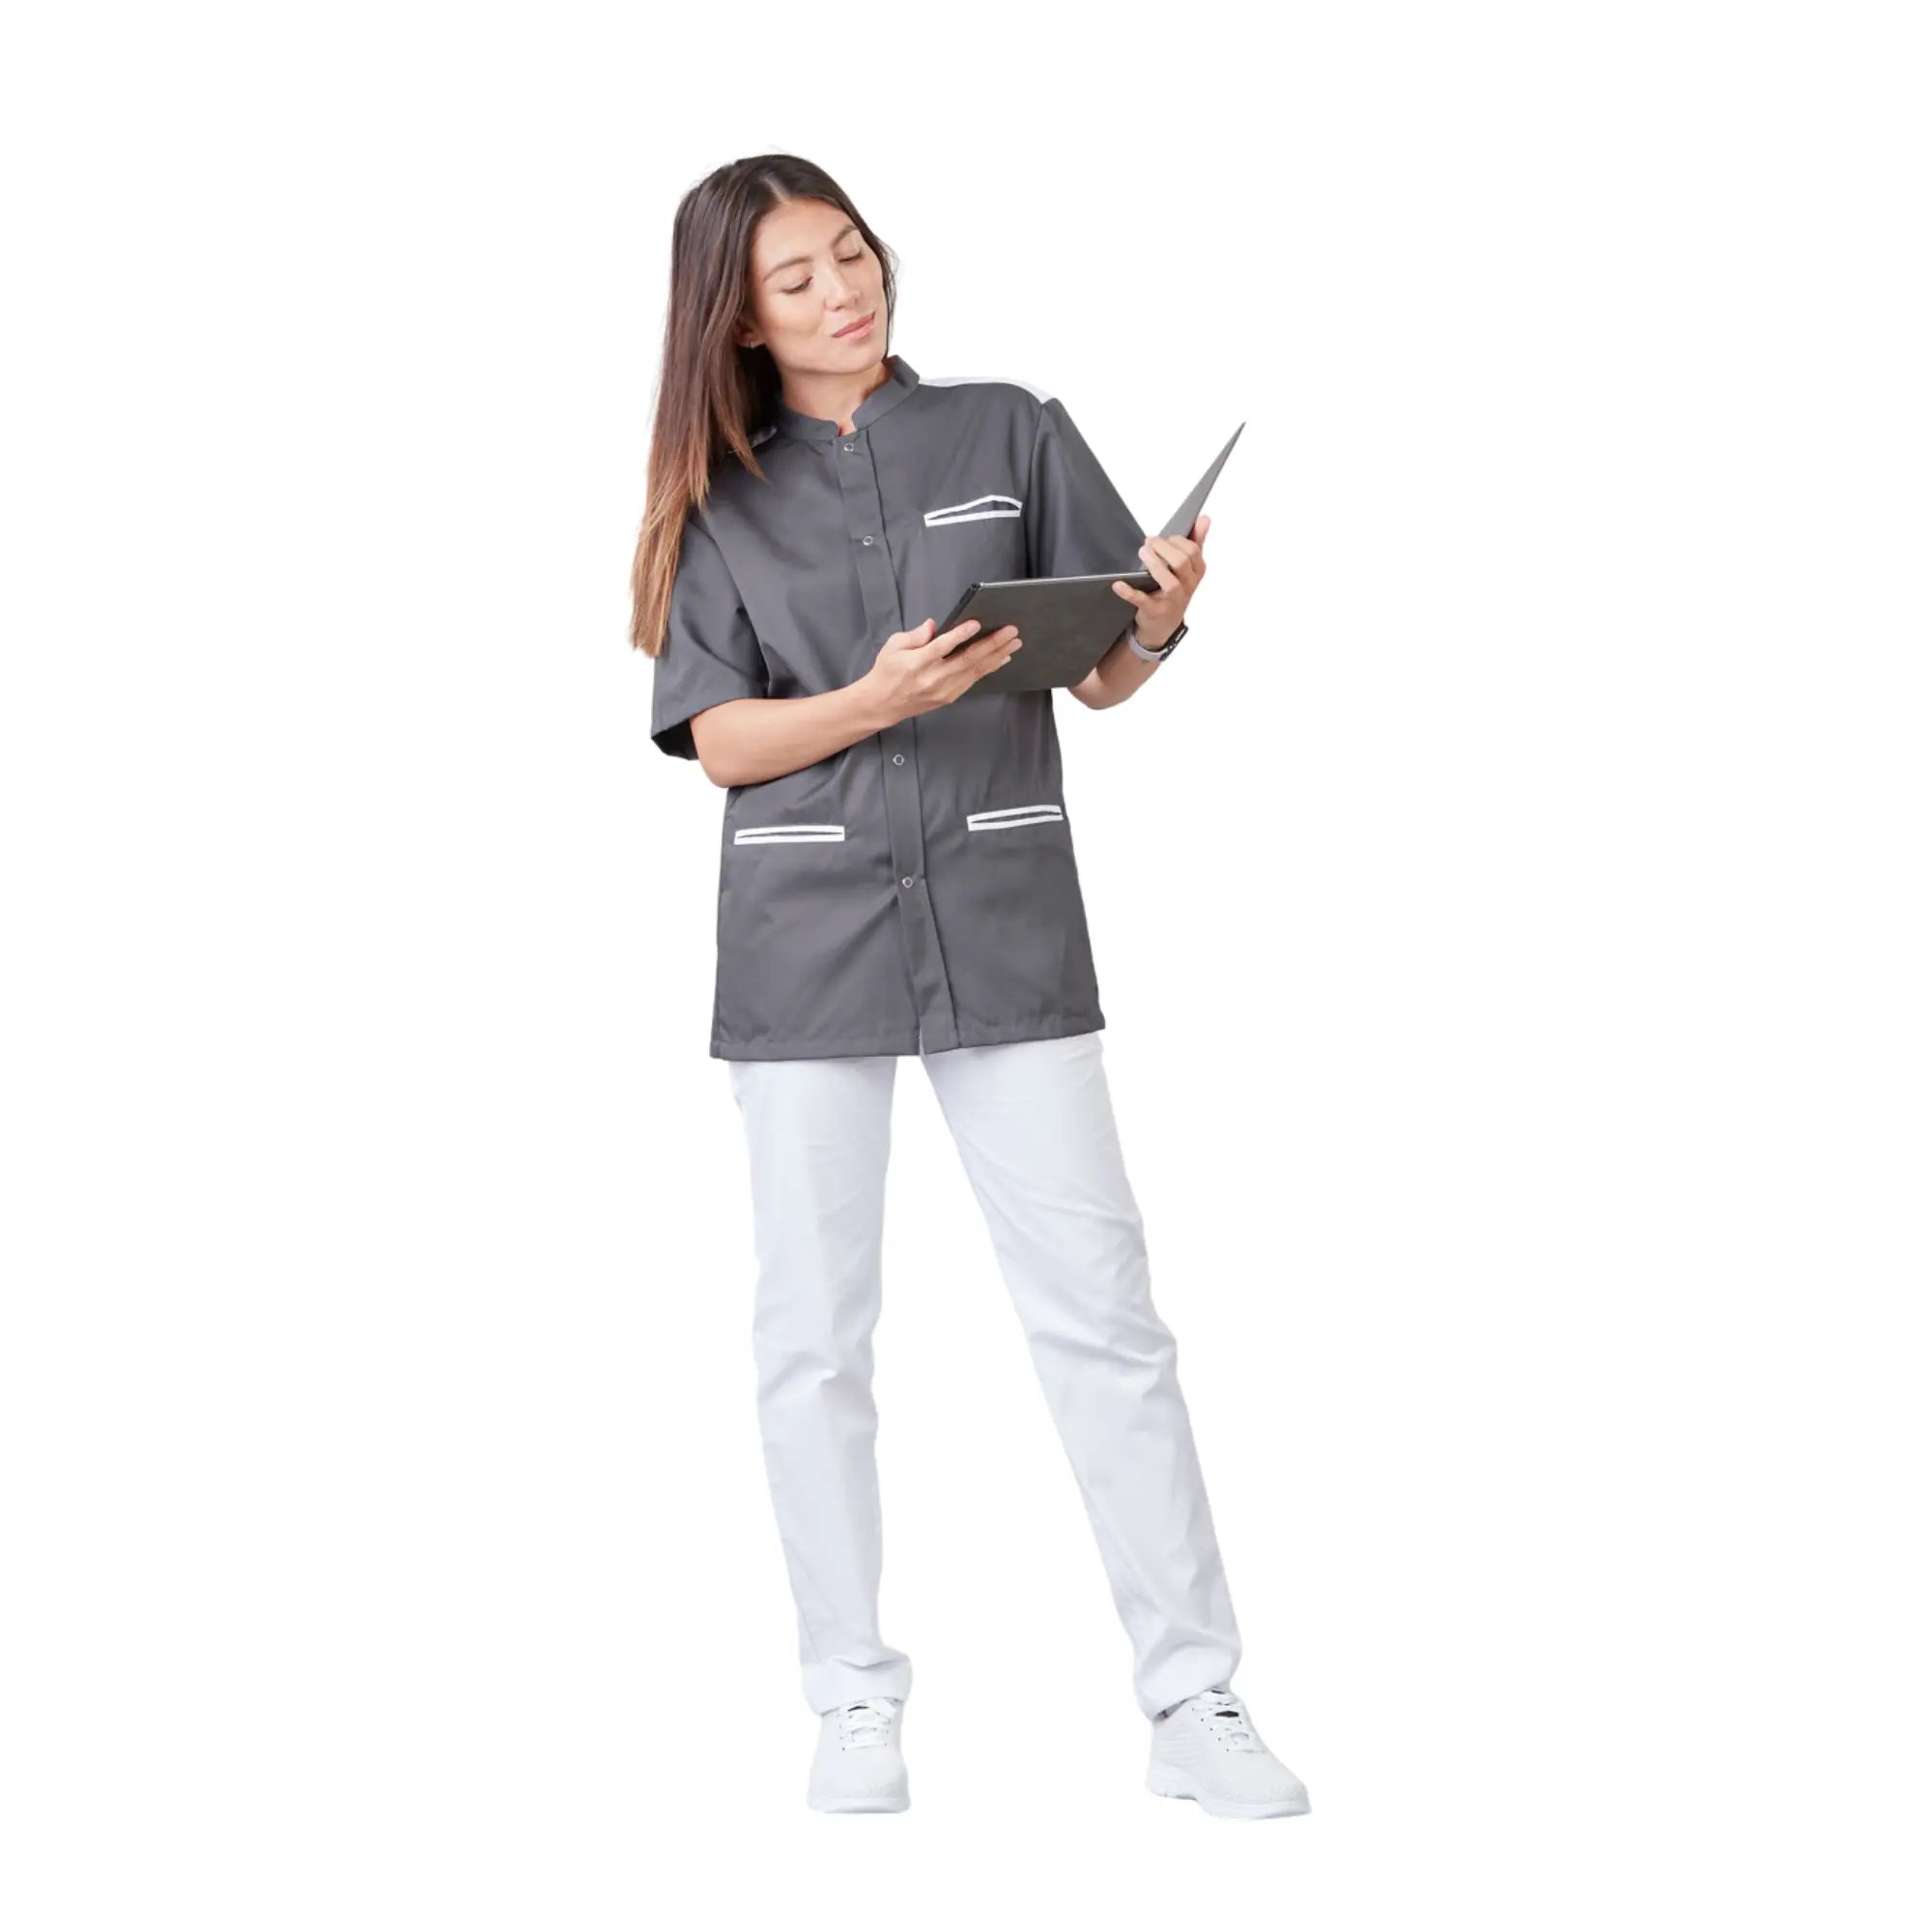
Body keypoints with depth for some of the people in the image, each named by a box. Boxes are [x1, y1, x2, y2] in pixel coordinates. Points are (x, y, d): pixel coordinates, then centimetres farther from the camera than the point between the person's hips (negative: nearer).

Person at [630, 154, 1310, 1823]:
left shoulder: (1011, 433, 5)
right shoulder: (724, 496, 7)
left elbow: (1105, 678, 5)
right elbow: (719, 740, 0)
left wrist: (1157, 617, -18)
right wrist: (873, 702, -18)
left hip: (1006, 923, -1)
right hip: (806, 941, 1)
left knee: (1102, 1309, -3)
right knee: (817, 1335, 4)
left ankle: (1195, 1705, 3)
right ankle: (857, 1703, 16)